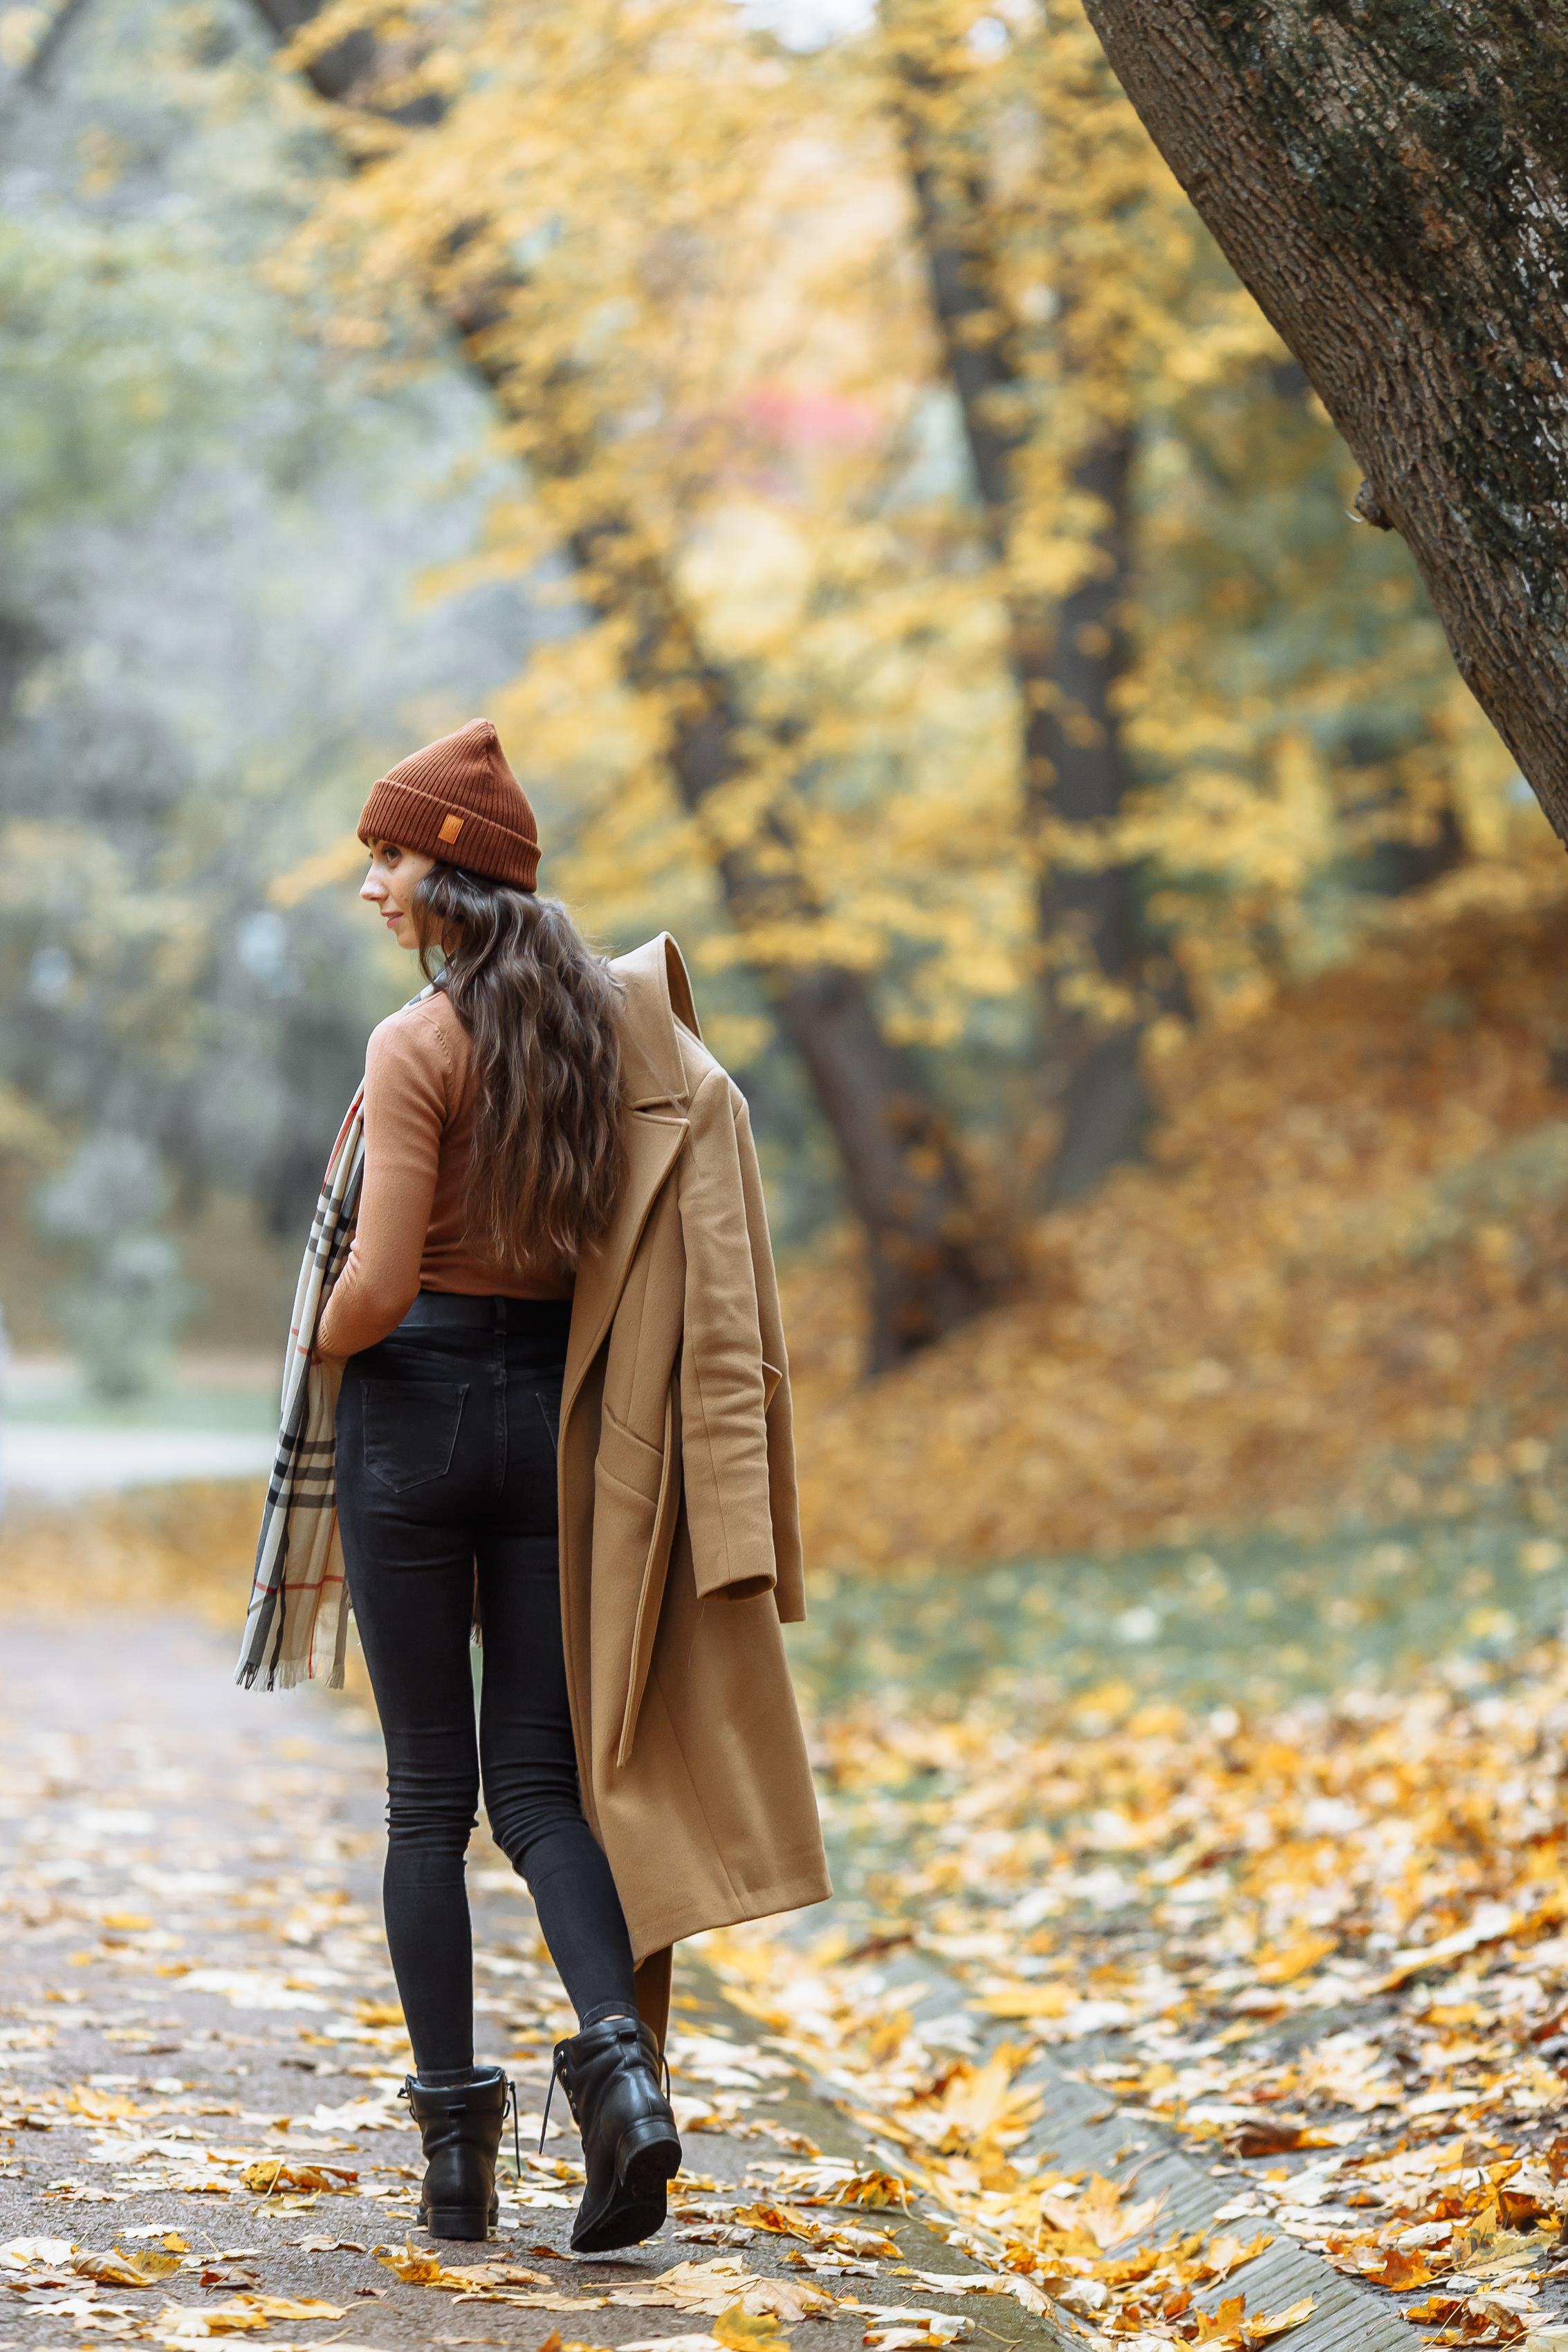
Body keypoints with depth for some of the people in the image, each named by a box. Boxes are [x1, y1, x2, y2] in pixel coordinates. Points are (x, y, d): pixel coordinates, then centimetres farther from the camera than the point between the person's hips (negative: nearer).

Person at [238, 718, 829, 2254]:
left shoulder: (418, 1046, -12)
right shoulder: (610, 1033, 6)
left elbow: (378, 1287, -17)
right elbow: (625, 1259, 9)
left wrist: (319, 1346, 3)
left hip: (412, 1405, -5)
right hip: (554, 1417, 5)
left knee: (426, 1792, 4)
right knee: (539, 1779, 8)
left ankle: (454, 2140, 7)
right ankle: (621, 2057, -14)